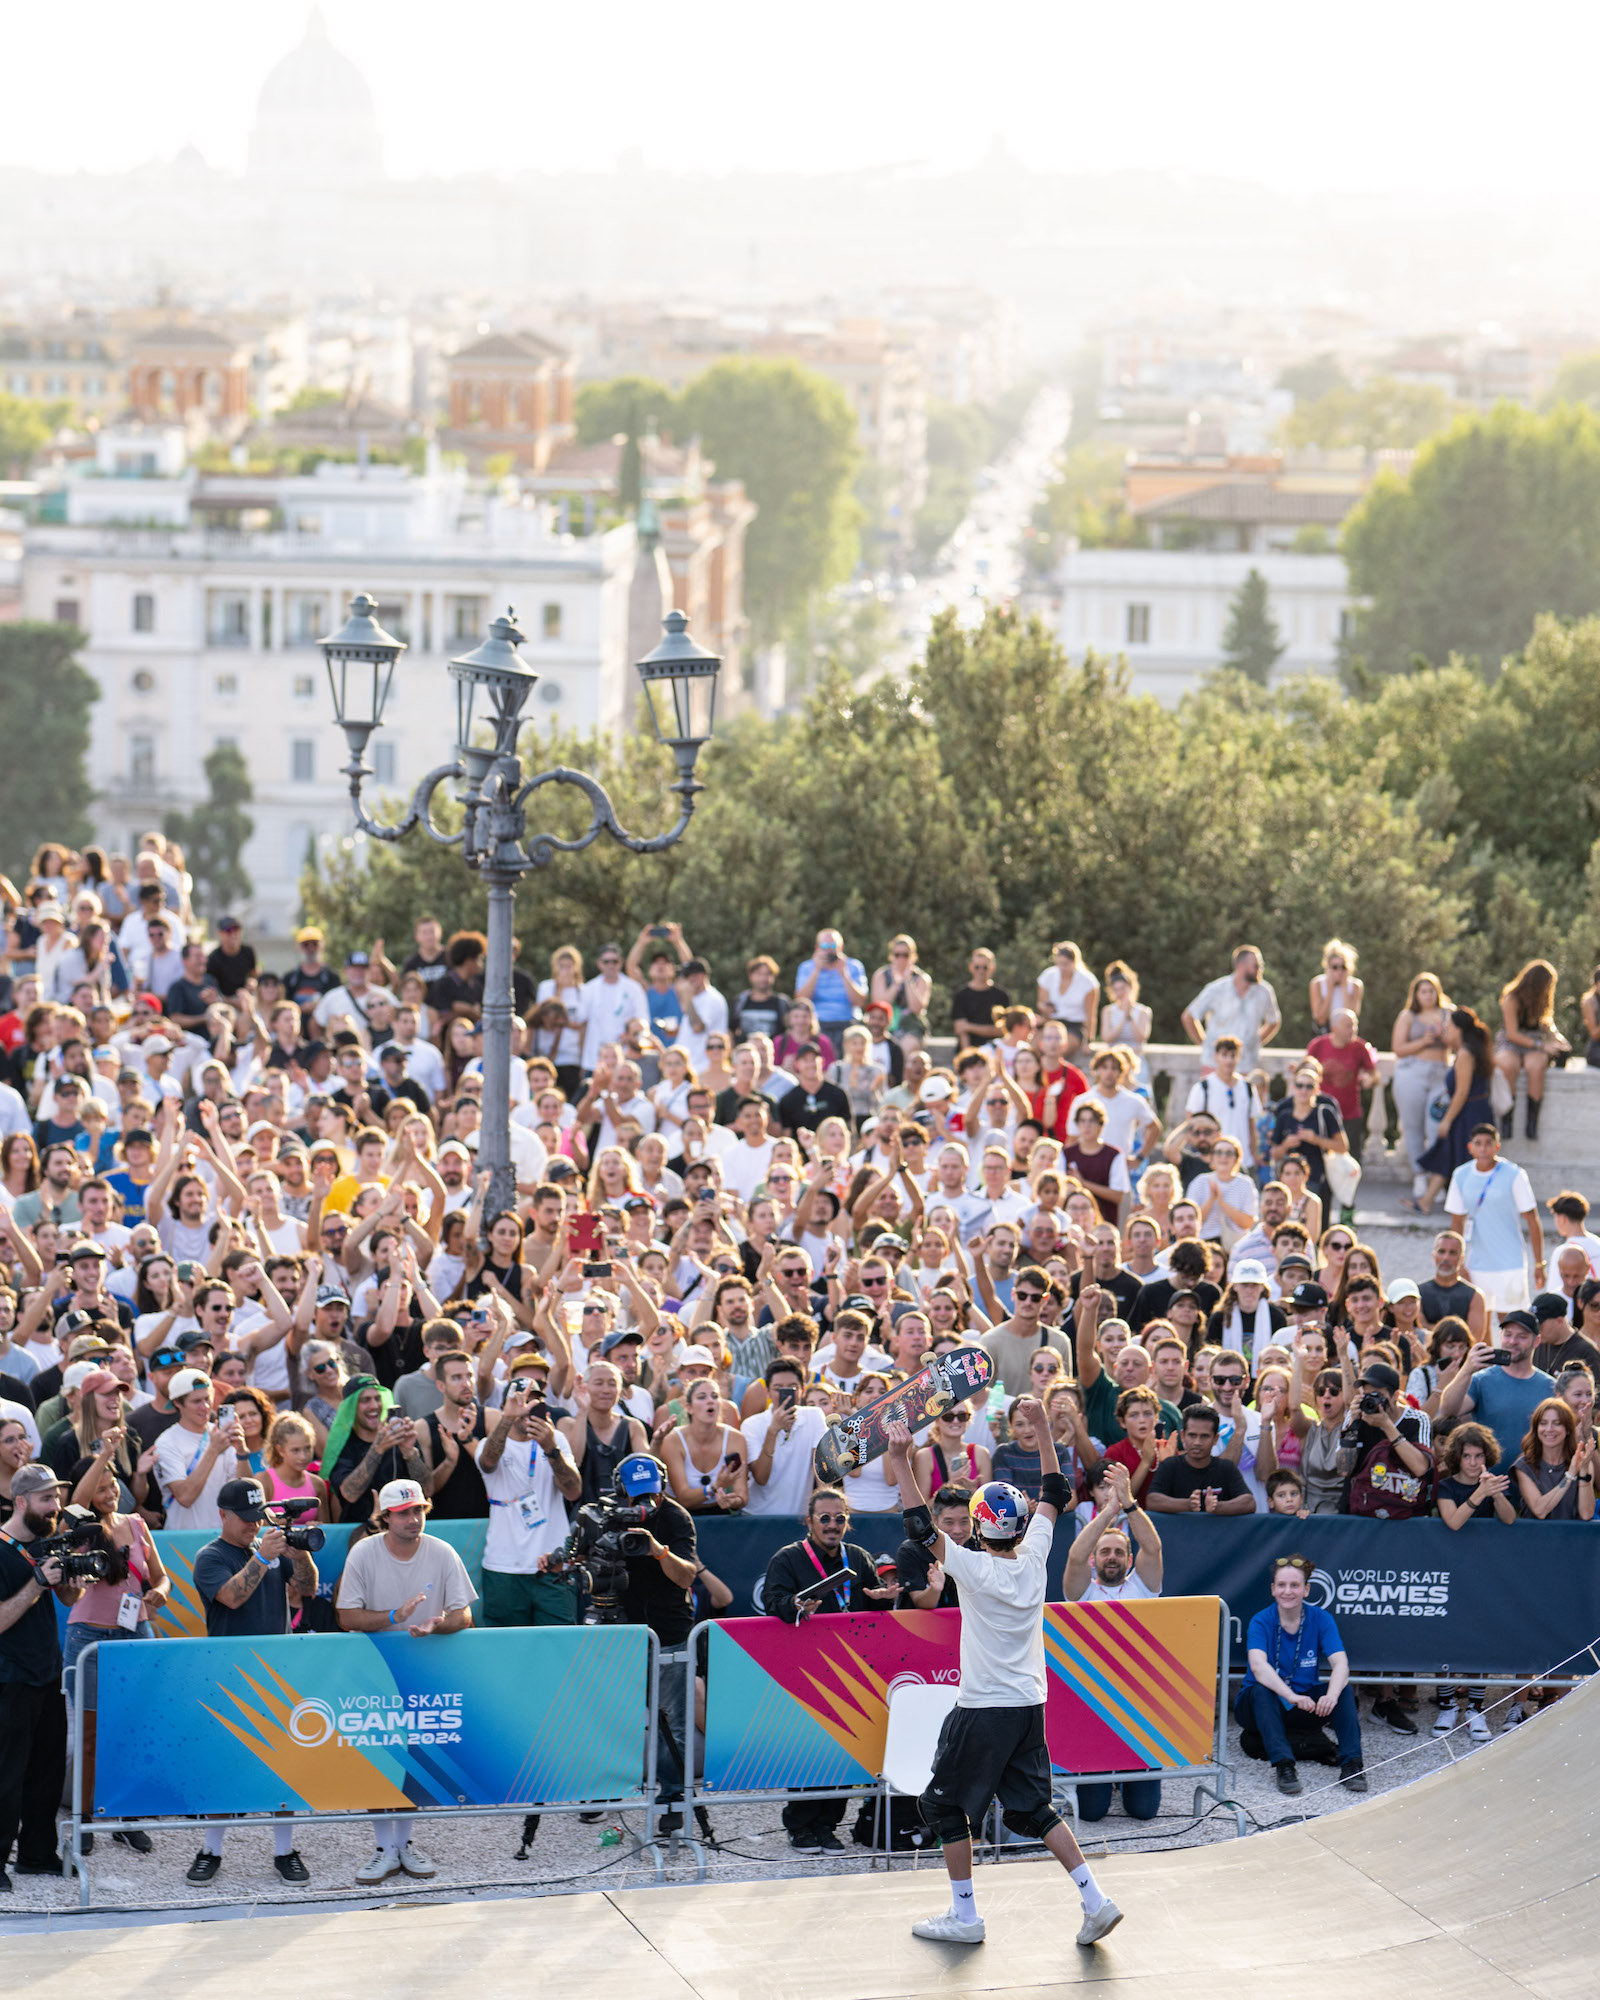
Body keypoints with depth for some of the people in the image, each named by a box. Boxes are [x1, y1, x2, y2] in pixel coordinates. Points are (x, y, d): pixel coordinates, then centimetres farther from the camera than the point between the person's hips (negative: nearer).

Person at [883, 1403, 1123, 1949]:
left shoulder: (976, 1568, -17)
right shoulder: (1033, 1559, -1)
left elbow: (920, 1525, -17)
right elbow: (1054, 1495, 11)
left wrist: (901, 1461, -17)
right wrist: (1042, 1428, 14)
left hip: (983, 1712, -6)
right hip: (1031, 1707, 6)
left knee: (945, 1804, 10)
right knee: (1032, 1808, 14)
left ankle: (964, 1917, 12)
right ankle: (1095, 1899, 2)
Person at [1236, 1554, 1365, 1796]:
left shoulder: (1320, 1619, -6)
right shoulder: (1261, 1622, -14)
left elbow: (1340, 1662, -20)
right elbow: (1258, 1666, -32)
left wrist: (1331, 1696, -42)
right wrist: (1291, 1696, -49)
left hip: (1305, 1702, 2)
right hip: (1264, 1705, -2)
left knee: (1344, 1689, -23)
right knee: (1261, 1690, -35)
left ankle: (1351, 1764, -32)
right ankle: (1283, 1765, -46)